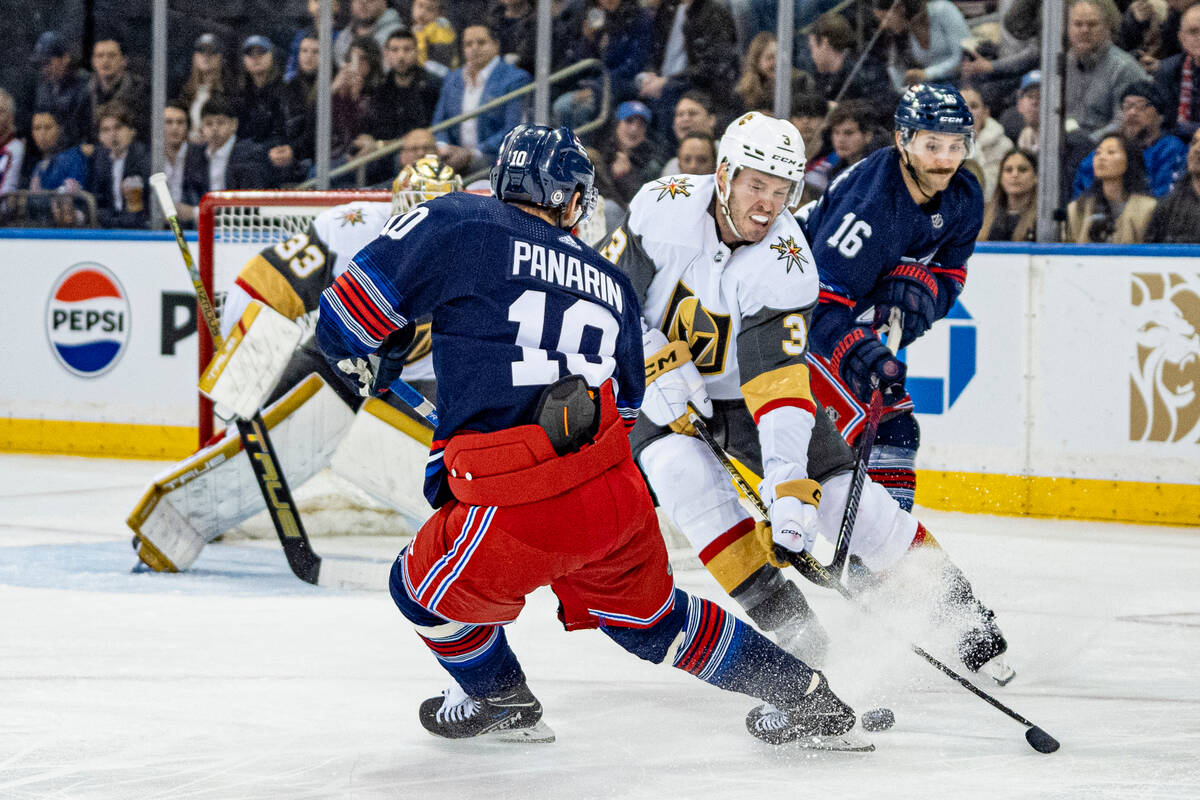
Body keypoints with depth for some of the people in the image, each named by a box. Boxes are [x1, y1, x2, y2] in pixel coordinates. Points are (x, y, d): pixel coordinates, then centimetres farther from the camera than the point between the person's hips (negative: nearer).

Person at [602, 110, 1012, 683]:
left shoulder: (787, 266, -26)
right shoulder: (665, 207, -22)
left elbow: (779, 382, -32)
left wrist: (789, 484, -43)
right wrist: (659, 364, -26)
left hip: (750, 391, 0)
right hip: (663, 395, 0)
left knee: (844, 496, -11)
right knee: (686, 475, -30)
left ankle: (962, 615, 7)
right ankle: (790, 627, -22)